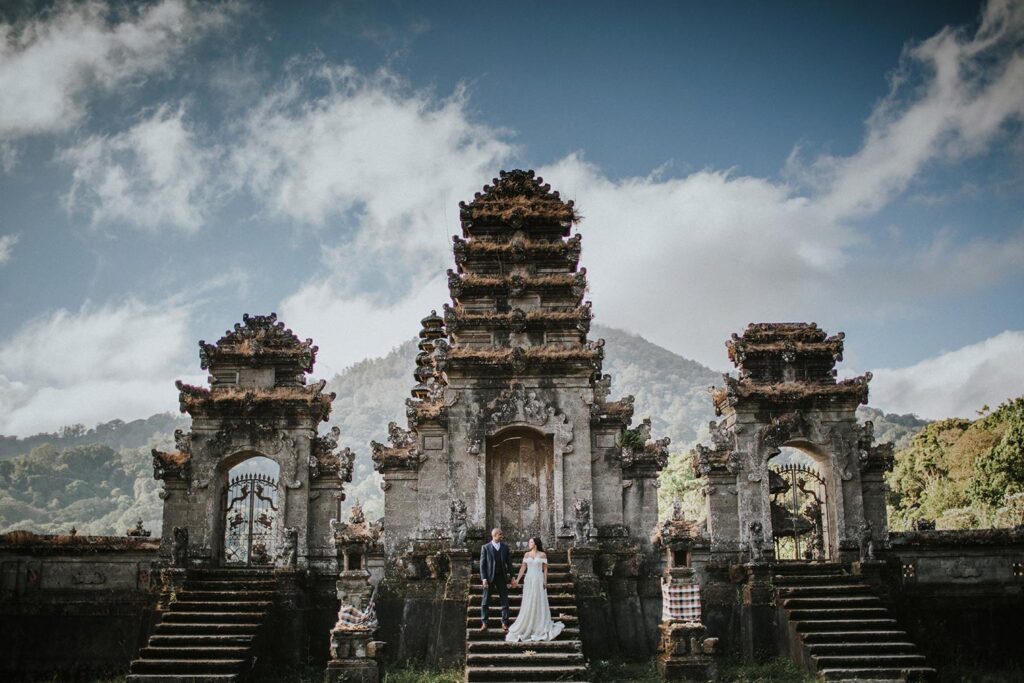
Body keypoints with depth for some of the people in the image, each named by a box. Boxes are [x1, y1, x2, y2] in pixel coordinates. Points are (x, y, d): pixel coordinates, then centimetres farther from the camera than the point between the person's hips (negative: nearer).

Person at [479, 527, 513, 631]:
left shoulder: (505, 547, 7)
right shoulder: (485, 547, -2)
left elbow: (509, 562, 9)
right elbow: (482, 564, -3)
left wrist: (511, 576, 1)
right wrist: (484, 578, -11)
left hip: (502, 577, 3)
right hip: (489, 577, -3)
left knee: (505, 600, 3)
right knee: (486, 601, 1)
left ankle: (504, 623, 10)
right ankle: (484, 623, 7)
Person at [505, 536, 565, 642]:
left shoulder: (542, 555, -1)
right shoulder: (527, 554, 7)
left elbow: (545, 569, -1)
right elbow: (523, 568, 5)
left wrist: (545, 581, -9)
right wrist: (517, 580, -2)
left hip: (539, 580, -3)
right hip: (529, 580, 3)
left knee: (539, 602, -1)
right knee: (528, 603, 4)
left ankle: (541, 626, 8)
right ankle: (527, 626, 11)